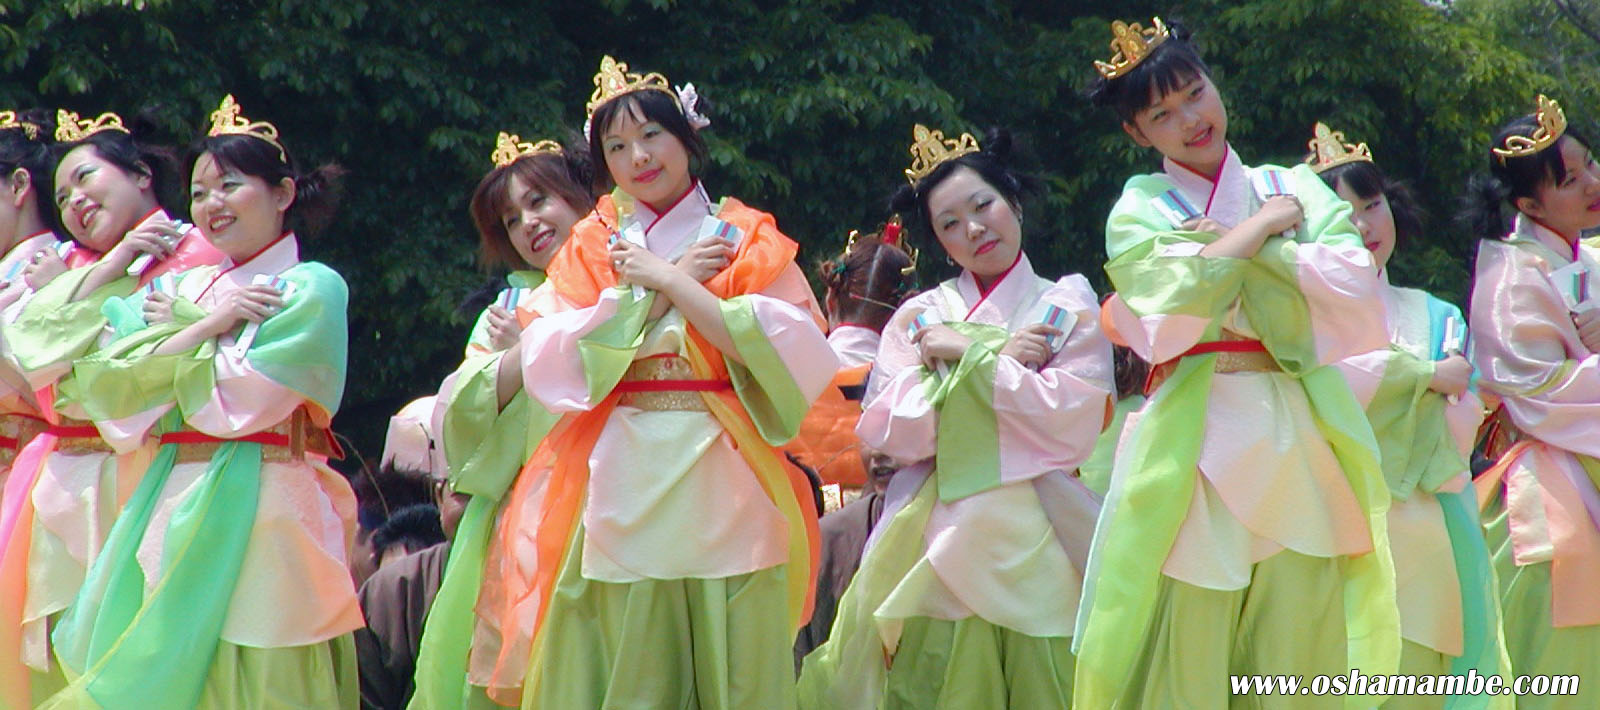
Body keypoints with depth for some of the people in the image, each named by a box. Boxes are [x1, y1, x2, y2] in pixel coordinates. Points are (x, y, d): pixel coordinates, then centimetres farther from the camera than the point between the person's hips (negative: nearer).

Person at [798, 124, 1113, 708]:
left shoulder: (1067, 306, 7)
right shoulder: (919, 318, 13)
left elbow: (1070, 423, -8)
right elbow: (887, 432, -1)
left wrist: (967, 353, -5)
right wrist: (999, 355, -4)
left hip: (1030, 541, -2)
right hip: (935, 535, 2)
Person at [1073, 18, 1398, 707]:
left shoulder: (1296, 189, 15)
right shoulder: (1140, 208, 9)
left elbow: (1356, 289, -1)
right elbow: (1177, 295, -11)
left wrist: (1233, 247, -3)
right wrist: (1264, 226, 0)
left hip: (1298, 437, 2)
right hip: (1194, 436, -2)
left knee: (1297, 646, -1)